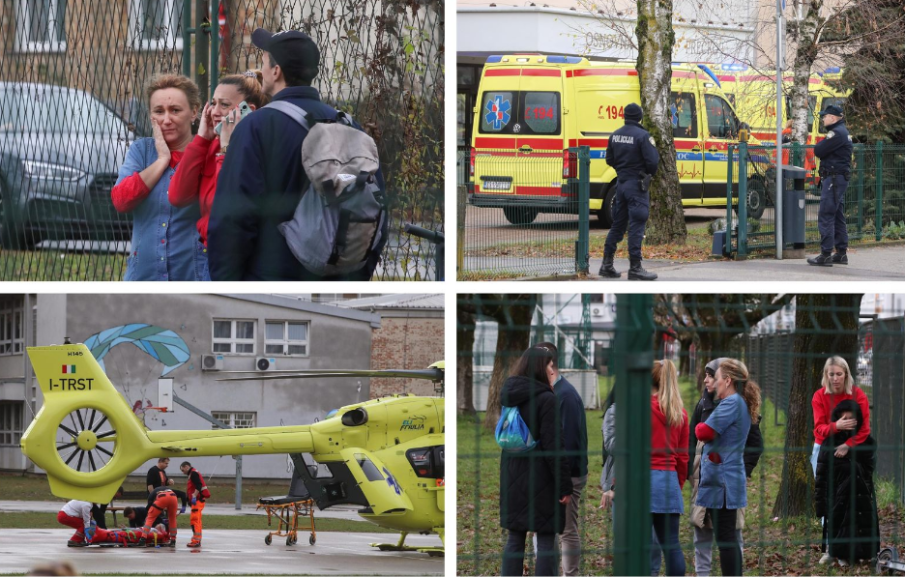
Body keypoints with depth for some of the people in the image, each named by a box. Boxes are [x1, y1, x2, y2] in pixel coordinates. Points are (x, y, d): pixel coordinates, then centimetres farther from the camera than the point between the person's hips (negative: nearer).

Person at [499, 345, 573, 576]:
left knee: (515, 538, 10)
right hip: (541, 478, -7)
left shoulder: (510, 397, 8)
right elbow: (554, 445, -15)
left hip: (513, 477, 7)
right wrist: (565, 485, -12)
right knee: (546, 540, -1)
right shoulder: (546, 399, -14)